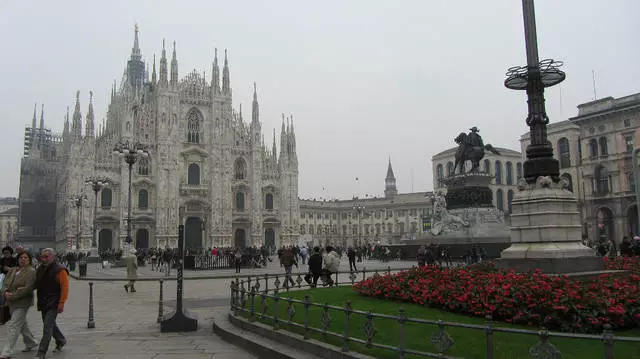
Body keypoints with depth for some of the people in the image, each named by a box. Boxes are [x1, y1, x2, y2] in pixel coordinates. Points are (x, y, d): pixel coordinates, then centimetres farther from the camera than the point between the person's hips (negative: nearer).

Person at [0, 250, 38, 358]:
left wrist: (13, 295, -22)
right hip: (12, 303, 8)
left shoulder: (31, 272, -11)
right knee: (22, 324, 20)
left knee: (13, 326, -10)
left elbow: (28, 288, -19)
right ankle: (31, 343, 37)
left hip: (22, 302, -8)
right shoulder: (12, 270, 11)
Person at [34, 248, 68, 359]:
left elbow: (65, 288, -16)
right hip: (43, 303, 8)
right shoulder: (40, 269, 9)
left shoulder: (60, 270, -14)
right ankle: (61, 341, 39)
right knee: (50, 324, 18)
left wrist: (61, 304, -20)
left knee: (47, 326, -9)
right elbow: (37, 285, 20)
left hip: (54, 304, -8)